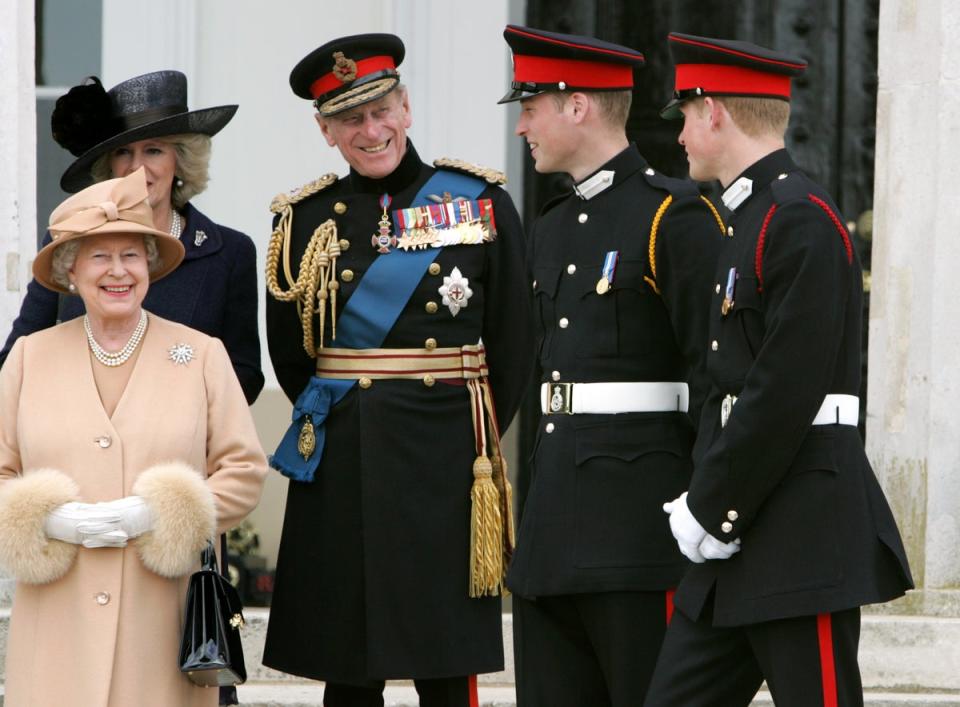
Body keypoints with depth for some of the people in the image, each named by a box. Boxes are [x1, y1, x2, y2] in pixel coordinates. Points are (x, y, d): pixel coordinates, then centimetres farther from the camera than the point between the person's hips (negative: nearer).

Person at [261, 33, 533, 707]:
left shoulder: (481, 202, 2)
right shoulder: (308, 219, 6)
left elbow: (513, 346, 6)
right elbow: (288, 354, 14)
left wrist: (475, 440, 9)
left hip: (445, 464, -1)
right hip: (342, 471, 2)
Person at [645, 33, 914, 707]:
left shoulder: (802, 221, -14)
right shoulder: (752, 217, 18)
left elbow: (786, 391, -20)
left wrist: (710, 509, -14)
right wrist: (705, 500, 10)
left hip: (804, 532, -10)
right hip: (741, 527, 10)